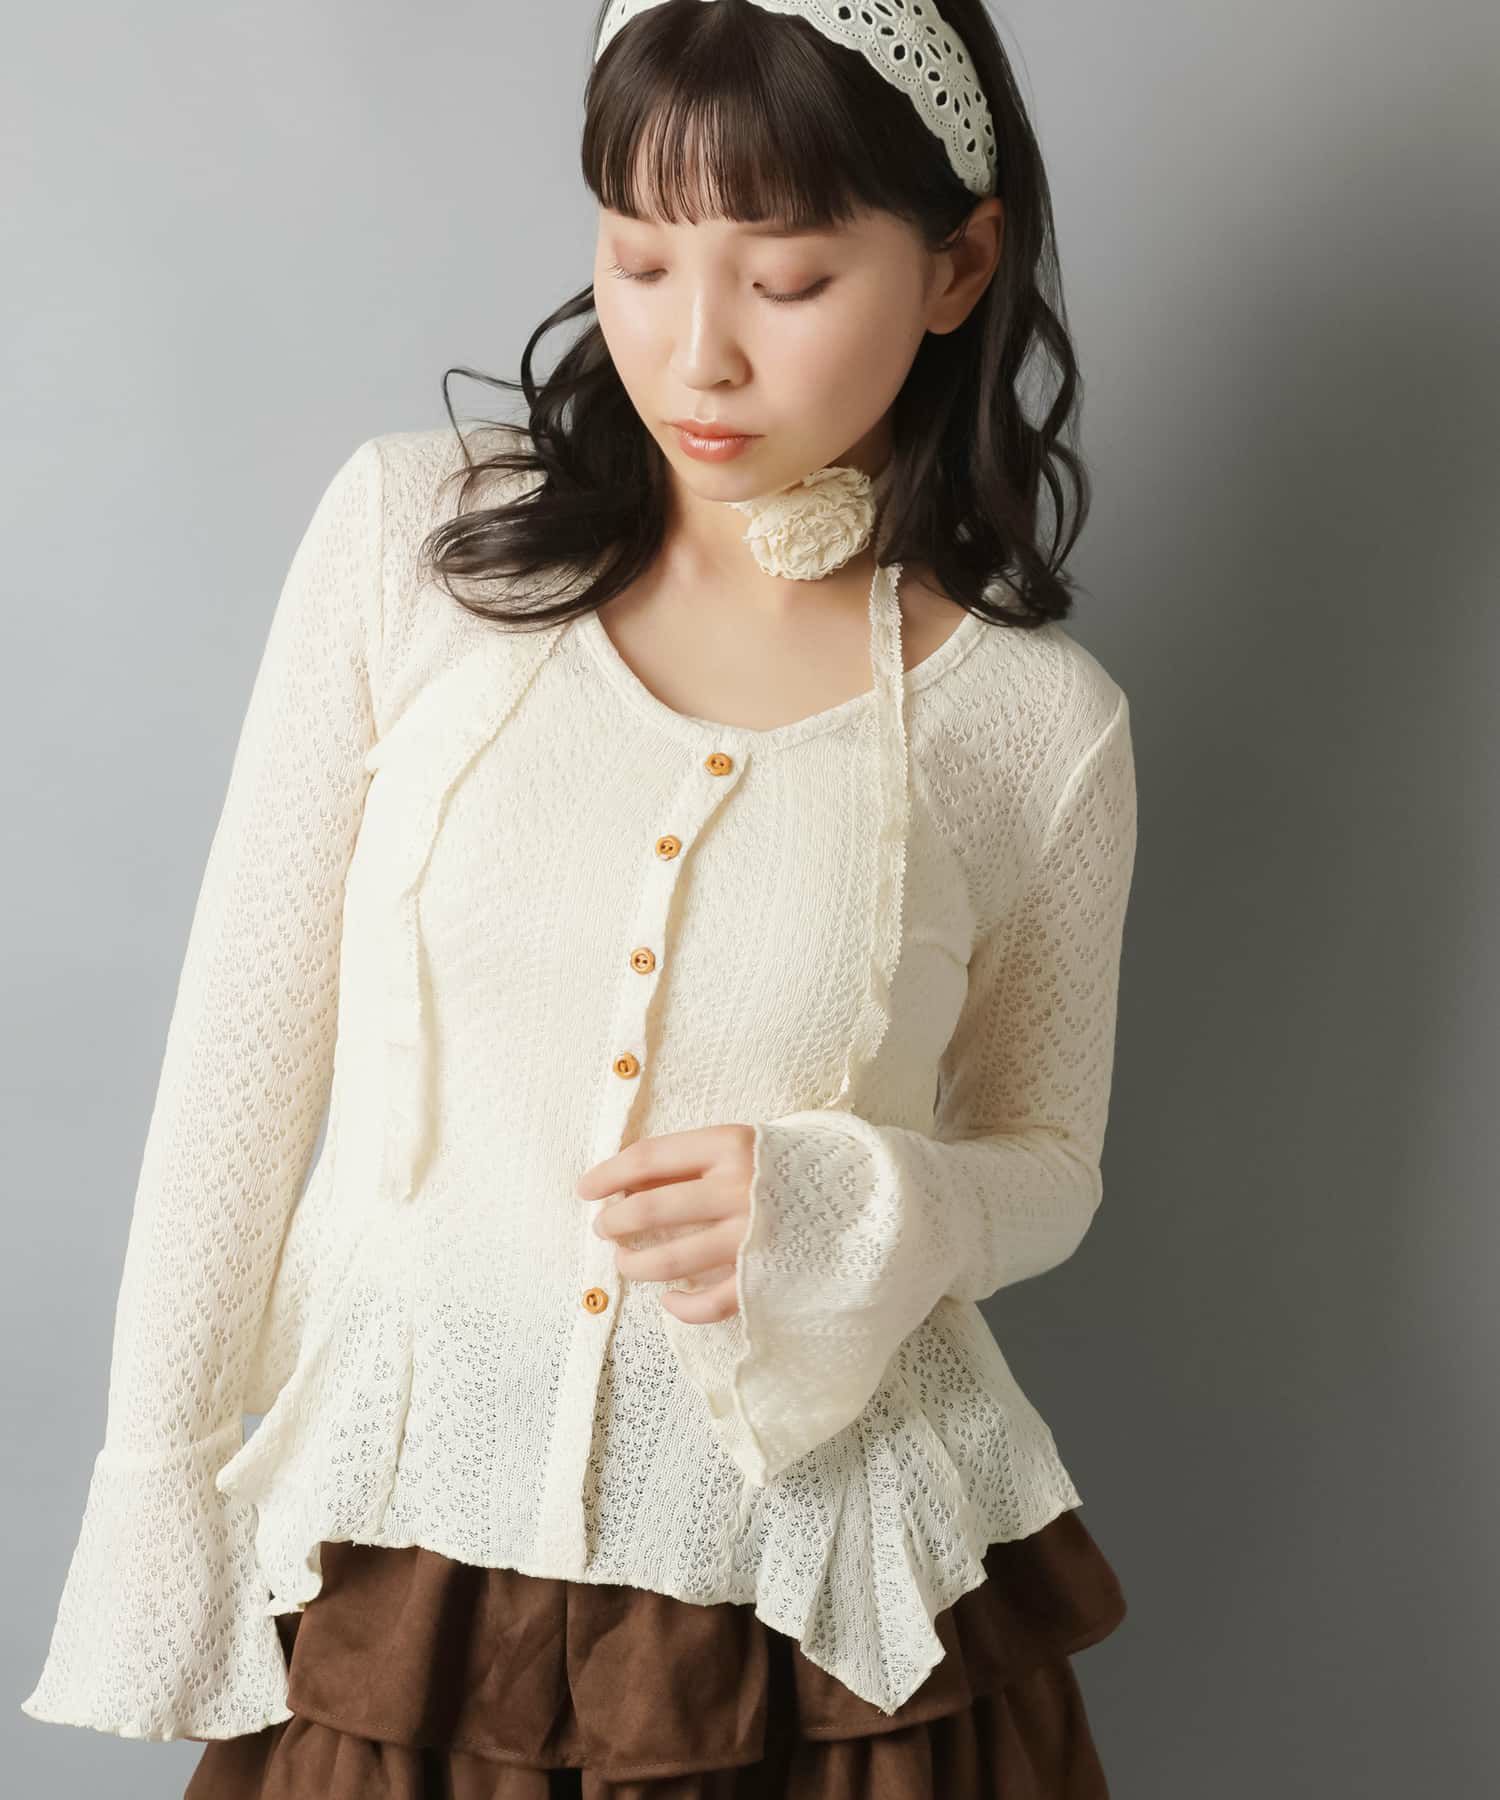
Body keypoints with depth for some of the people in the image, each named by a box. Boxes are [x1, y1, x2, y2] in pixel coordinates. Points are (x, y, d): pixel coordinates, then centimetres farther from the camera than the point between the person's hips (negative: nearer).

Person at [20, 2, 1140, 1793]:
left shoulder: (1036, 721, -8)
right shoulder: (414, 536, -7)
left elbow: (1044, 1161, 6)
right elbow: (241, 1053, -2)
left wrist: (847, 1214, -16)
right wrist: (153, 1486, 0)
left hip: (817, 1593, 0)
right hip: (403, 1535, 1)